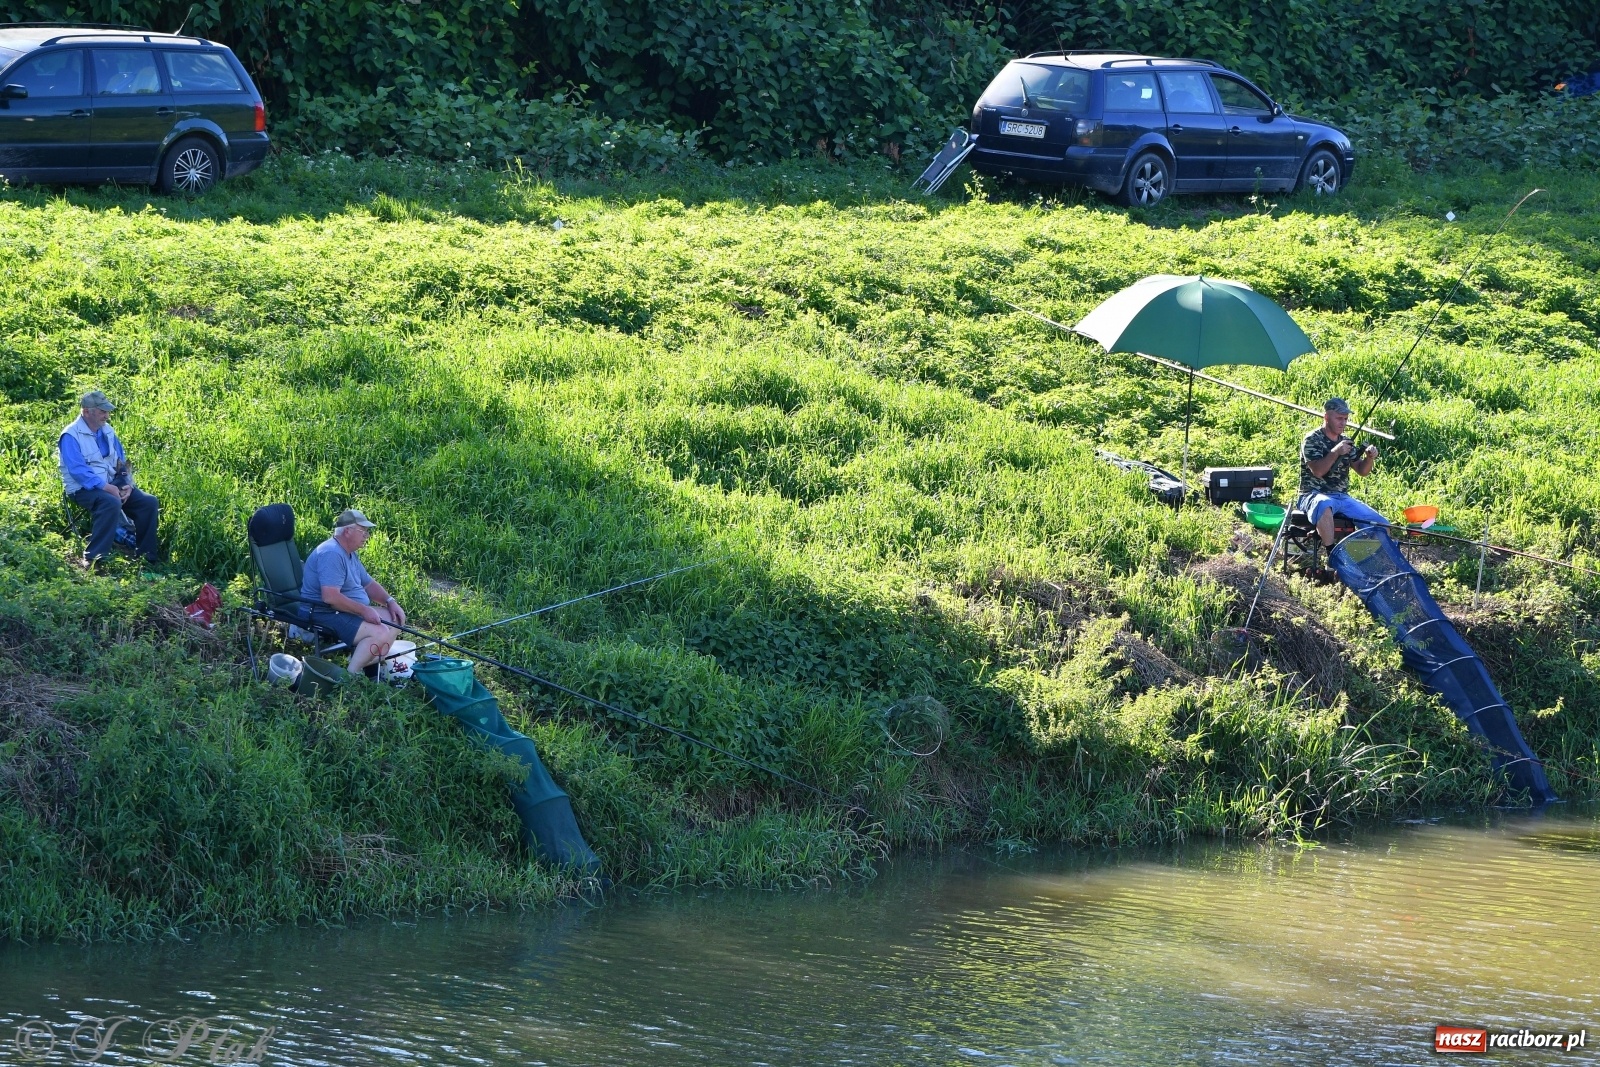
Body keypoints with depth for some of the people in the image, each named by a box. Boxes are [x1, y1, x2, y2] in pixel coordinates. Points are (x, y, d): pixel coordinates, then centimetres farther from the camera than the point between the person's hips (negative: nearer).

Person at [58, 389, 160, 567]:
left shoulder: (108, 432, 14)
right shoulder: (71, 436, -10)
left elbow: (122, 464, 17)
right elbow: (78, 470, -20)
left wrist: (128, 485, -3)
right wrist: (105, 487, -27)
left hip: (112, 485, 7)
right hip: (84, 489, -7)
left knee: (149, 502, -10)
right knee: (111, 503, -38)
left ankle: (147, 556, -1)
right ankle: (94, 559, -35)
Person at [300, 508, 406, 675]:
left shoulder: (350, 554, 15)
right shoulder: (332, 554, -21)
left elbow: (369, 584, 22)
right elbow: (330, 597, -31)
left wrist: (390, 602, 4)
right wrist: (363, 610, -26)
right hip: (326, 614, -11)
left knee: (395, 619, 7)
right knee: (380, 633, -27)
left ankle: (370, 667, -2)